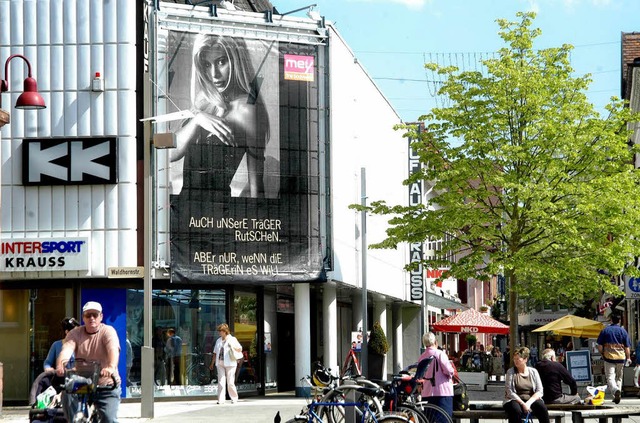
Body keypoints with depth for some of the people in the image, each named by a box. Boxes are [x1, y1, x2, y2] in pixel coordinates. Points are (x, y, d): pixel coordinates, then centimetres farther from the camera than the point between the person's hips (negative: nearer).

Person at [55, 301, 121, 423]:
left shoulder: (108, 331, -7)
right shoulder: (75, 333, 1)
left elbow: (113, 350, -26)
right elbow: (67, 349, -18)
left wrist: (111, 367, -48)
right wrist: (60, 365, -41)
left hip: (106, 385, -2)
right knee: (67, 395, -29)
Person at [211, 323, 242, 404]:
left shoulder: (232, 339, 4)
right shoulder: (218, 341, 18)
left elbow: (240, 349, 2)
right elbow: (215, 352, 21)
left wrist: (233, 347, -16)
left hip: (230, 363, -4)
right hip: (220, 363, 4)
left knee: (230, 382, -4)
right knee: (221, 381, -4)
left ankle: (234, 398, 9)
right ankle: (221, 399, -5)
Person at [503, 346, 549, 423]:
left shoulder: (533, 372, 8)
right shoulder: (510, 372, 3)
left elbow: (539, 391, 1)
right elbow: (510, 392, -6)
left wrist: (529, 402, -17)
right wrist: (523, 404, -19)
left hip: (531, 400, 2)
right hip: (515, 400, -2)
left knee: (542, 408, -30)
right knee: (516, 410, -37)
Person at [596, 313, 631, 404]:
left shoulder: (605, 331, 1)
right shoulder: (623, 331, 2)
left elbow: (600, 346, 0)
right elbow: (627, 347, 2)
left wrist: (602, 354, 17)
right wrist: (628, 358, 13)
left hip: (609, 358, -2)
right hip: (621, 357, 2)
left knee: (610, 377, -5)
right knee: (619, 377, 15)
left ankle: (615, 390, -33)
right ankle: (617, 397, 17)